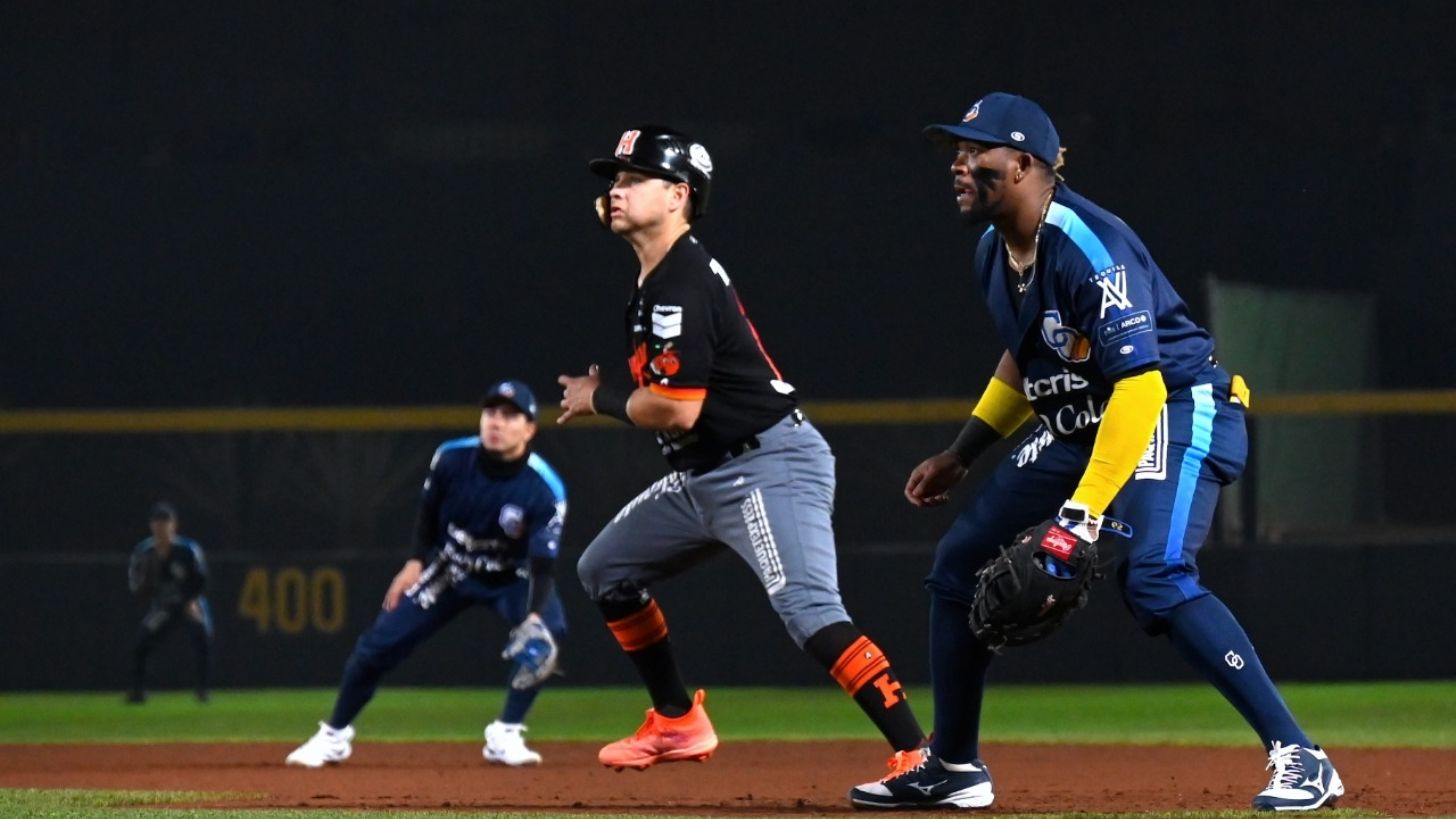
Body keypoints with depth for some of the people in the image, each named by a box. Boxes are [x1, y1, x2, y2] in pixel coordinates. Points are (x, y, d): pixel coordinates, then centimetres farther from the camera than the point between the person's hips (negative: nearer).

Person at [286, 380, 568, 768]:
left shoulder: (544, 490, -29)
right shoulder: (452, 459, -21)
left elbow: (543, 565, -33)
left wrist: (534, 618, -47)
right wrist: (415, 563, -5)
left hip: (512, 576, -2)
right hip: (449, 570, 2)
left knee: (545, 634, -30)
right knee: (378, 645, -4)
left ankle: (505, 737, -17)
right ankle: (333, 737, 14)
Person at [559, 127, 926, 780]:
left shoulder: (681, 285, -18)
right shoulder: (656, 276, 12)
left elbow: (675, 408, -23)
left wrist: (598, 399, -5)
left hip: (769, 466, -11)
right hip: (702, 477, 11)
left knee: (810, 611, -26)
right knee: (605, 570, 20)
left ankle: (919, 756, -34)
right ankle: (677, 725, 28)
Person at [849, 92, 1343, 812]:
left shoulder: (1089, 250, -26)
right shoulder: (994, 251, 3)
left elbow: (1139, 386, -32)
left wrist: (1080, 517, -37)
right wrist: (961, 454, 21)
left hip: (1174, 412, -10)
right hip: (1078, 424, 10)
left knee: (1153, 577, -30)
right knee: (959, 562, 9)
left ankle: (1300, 758, -28)